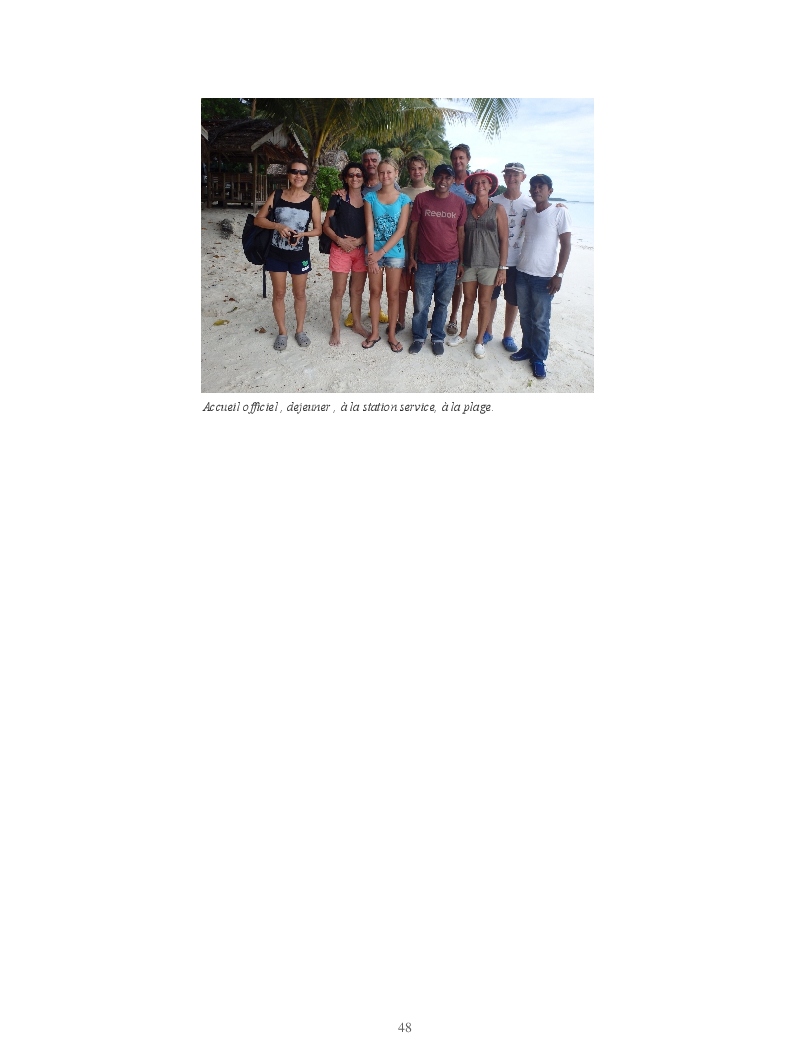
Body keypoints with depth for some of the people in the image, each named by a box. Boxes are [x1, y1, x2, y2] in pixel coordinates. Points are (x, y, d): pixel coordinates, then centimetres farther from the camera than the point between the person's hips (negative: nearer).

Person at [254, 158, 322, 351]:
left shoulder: (312, 200, -7)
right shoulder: (276, 195, -5)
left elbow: (317, 229, -1)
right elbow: (258, 219, -1)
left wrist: (302, 234, -20)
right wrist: (278, 226, -18)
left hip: (300, 254, 0)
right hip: (277, 253, 1)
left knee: (299, 294, 11)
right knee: (279, 293, 9)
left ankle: (300, 330, 28)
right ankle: (282, 331, 22)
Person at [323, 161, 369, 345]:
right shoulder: (338, 197, -4)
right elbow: (326, 225, -3)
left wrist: (359, 240, -10)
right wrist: (339, 240, -18)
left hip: (361, 249, 4)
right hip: (341, 249, -3)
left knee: (357, 289, 14)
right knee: (338, 291, 0)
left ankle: (357, 324, 29)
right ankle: (336, 330, 8)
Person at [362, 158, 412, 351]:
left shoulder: (403, 199, -2)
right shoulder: (370, 197, 0)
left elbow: (401, 230, -8)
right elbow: (369, 227, -4)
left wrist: (381, 252, -14)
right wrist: (372, 254, -13)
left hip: (395, 252, -1)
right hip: (374, 251, 1)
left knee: (393, 294, 5)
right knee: (375, 292, 7)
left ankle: (391, 334, 14)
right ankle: (374, 333, 17)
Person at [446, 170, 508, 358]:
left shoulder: (498, 209, -4)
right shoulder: (467, 210, 6)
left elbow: (504, 240, -5)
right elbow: (462, 236, 10)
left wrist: (502, 268, -9)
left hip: (490, 263, -3)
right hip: (468, 263, 3)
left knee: (484, 302, 4)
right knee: (468, 299, 12)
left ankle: (480, 340, 16)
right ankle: (462, 334, 28)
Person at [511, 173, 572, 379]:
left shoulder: (560, 213, -6)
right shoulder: (528, 214, 11)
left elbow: (566, 245, -8)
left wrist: (559, 274, -14)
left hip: (544, 277, -6)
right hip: (522, 273, 6)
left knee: (540, 321, -1)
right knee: (525, 316, 13)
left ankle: (539, 358, 9)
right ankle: (527, 349, 28)